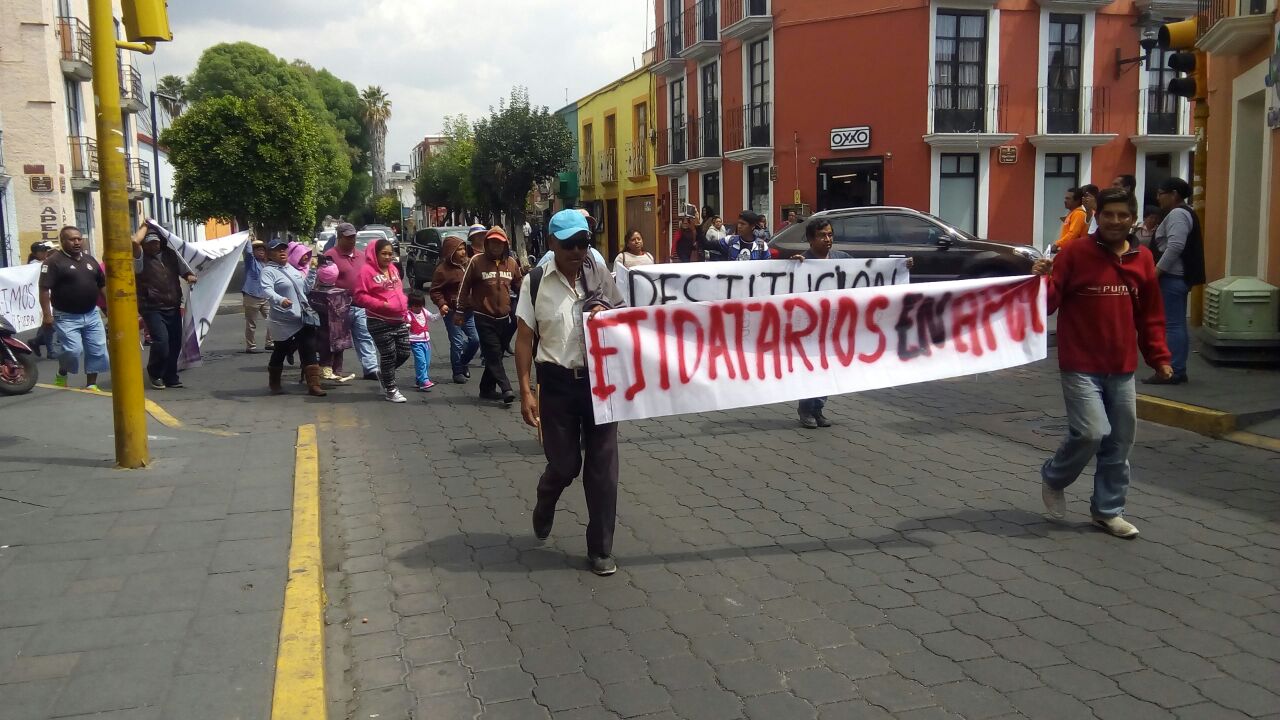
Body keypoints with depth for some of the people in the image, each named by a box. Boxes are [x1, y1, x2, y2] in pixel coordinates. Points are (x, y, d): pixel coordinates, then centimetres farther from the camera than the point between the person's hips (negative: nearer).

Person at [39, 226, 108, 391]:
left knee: (98, 351, 3)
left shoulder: (89, 259, 11)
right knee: (73, 350, -15)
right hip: (66, 317, -6)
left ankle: (91, 385, 14)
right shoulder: (54, 261, -9)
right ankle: (61, 375, 14)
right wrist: (47, 314, -21)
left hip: (91, 314, 6)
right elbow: (44, 289, -15)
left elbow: (102, 285, 18)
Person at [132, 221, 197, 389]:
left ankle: (171, 377, 22)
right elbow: (135, 241, -25)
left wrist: (189, 276, -4)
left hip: (173, 307, 5)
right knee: (161, 341, -17)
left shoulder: (169, 254, 11)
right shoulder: (141, 258, -6)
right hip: (152, 308, -5)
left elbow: (183, 269, 20)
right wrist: (144, 226, -7)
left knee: (175, 343, 7)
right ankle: (155, 374, 7)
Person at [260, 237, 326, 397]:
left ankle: (313, 385, -1)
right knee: (281, 351, 10)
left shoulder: (292, 268, 16)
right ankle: (274, 383, 31)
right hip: (284, 321, -6)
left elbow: (305, 287, 24)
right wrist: (280, 300, -43)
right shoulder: (268, 271, -7)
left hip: (304, 318, 6)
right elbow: (267, 290, -25)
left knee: (309, 351, -1)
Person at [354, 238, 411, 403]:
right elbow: (359, 296, -15)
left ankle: (384, 373, 34)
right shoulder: (367, 270, -11)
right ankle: (390, 390, 15)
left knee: (404, 353, 8)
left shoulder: (393, 269, 13)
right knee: (388, 355, 0)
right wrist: (381, 304, -21)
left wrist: (403, 305, 13)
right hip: (380, 322, -7)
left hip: (399, 320, 7)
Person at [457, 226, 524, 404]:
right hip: (484, 316, -4)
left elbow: (518, 286, 17)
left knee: (495, 354, 10)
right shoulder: (477, 261, -6)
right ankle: (506, 389, -12)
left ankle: (487, 388, 21)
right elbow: (465, 287, 0)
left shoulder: (511, 263, 4)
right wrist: (460, 311, 1)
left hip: (503, 317, 4)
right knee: (494, 354, -9)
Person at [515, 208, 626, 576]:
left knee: (602, 466, 4)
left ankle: (601, 549, 17)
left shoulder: (601, 275, 2)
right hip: (557, 383, -2)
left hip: (600, 380, 2)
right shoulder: (536, 281, -4)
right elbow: (524, 338, -3)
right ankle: (544, 505, 43)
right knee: (564, 463, 6)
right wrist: (526, 392, -8)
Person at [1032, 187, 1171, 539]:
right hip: (1081, 365, -5)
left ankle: (1108, 510, 24)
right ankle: (1053, 477, 15)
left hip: (1122, 368, 5)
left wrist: (1159, 356, 9)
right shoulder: (1074, 253, -7)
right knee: (1091, 432, -14)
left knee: (1119, 443, 9)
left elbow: (1150, 315, 13)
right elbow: (1048, 302, -8)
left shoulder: (1143, 259, 7)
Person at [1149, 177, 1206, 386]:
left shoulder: (1177, 214, -14)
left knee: (1172, 324, -10)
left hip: (1172, 277, -11)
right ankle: (1178, 370, 14)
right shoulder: (1184, 212, 20)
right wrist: (1159, 271, 20)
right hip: (1178, 276, 11)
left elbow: (1175, 247, -24)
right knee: (1177, 324, 11)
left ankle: (1172, 371, -10)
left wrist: (1156, 271, -21)